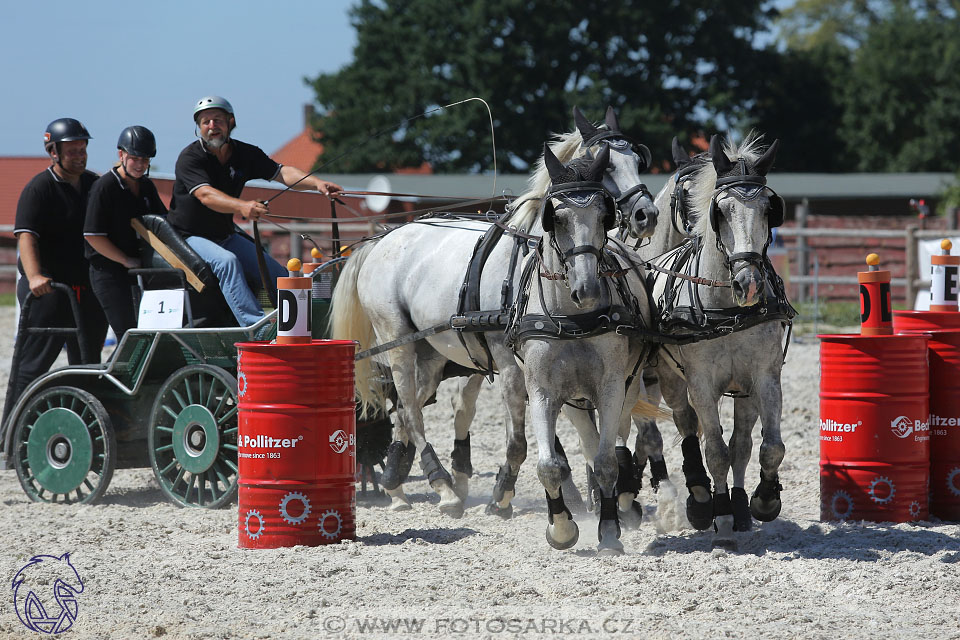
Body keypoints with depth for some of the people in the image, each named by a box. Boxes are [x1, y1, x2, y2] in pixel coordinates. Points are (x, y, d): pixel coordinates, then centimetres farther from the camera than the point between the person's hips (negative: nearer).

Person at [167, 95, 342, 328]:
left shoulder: (246, 154, 3)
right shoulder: (190, 158, -15)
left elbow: (281, 173, -8)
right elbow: (205, 195, -32)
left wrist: (316, 183, -28)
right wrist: (242, 207, -51)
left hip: (226, 236, 6)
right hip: (190, 237, -6)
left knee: (279, 275, -6)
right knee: (226, 261, -35)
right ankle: (255, 326, -45)